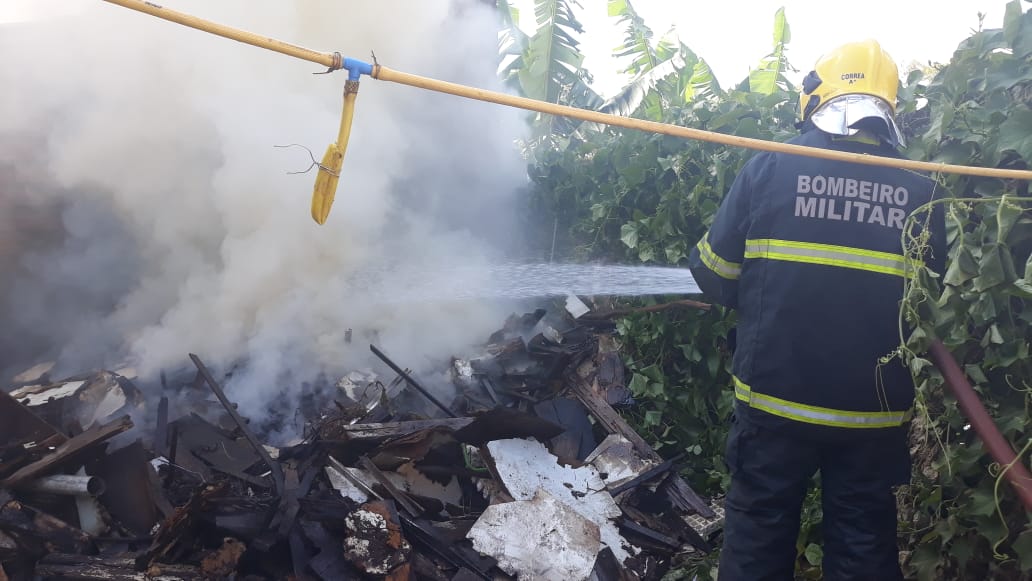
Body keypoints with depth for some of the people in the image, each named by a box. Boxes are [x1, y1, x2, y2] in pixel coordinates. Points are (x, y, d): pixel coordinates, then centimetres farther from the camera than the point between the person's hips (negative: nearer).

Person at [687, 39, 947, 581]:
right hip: (875, 413, 2)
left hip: (775, 398, -1)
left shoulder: (769, 167, -10)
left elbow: (713, 271, -4)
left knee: (759, 535, 15)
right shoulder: (921, 193, -3)